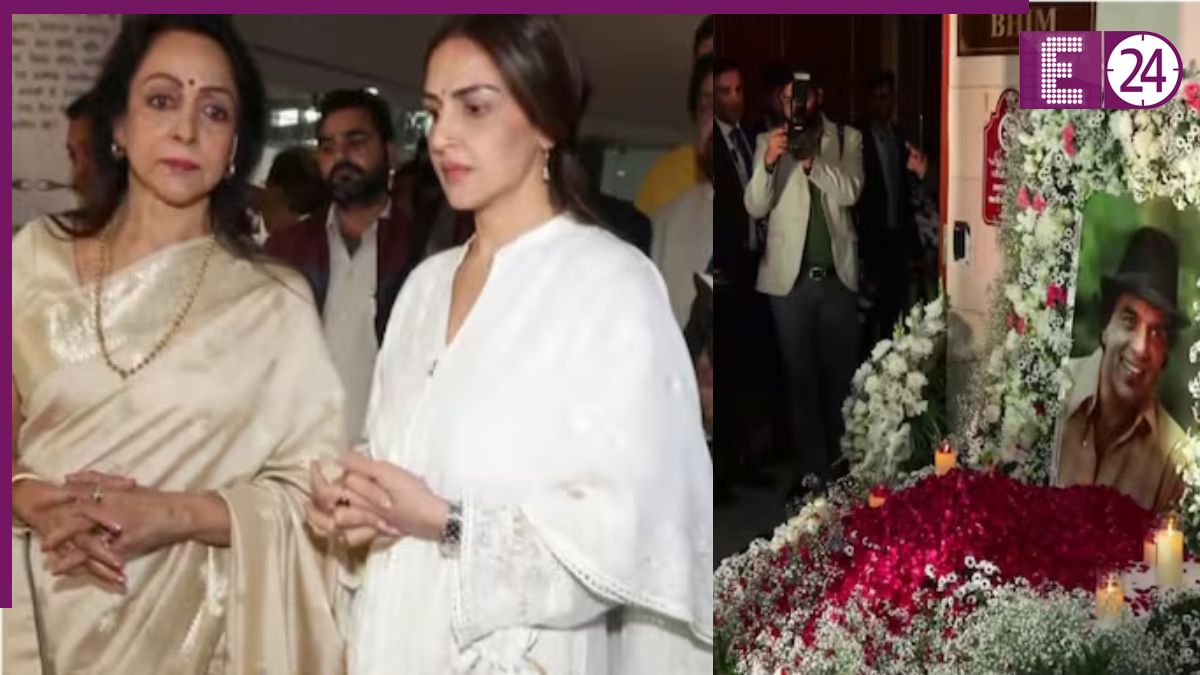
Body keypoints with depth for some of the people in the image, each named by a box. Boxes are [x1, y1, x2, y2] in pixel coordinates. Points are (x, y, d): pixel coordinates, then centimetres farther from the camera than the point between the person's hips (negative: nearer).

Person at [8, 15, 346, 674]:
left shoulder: (276, 303, -5)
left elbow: (313, 491, -6)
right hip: (33, 618, 1)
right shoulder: (34, 259, 0)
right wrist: (33, 501, -17)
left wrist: (174, 514, -19)